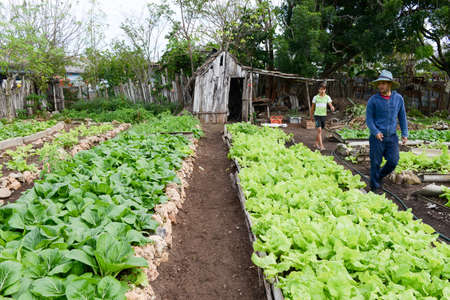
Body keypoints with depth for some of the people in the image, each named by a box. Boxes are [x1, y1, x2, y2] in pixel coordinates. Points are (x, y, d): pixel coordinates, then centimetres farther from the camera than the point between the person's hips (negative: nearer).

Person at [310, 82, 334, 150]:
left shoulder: (327, 97, 1)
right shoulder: (315, 97, -1)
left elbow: (330, 105, -11)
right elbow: (312, 108, 8)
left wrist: (332, 108, -35)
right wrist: (311, 116, 13)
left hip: (324, 115, 2)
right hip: (317, 115, -2)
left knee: (319, 130, 13)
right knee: (319, 130, -14)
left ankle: (316, 144, 28)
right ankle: (321, 146, -17)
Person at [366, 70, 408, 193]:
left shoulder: (398, 98, 3)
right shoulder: (373, 100, -7)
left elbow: (402, 117, 10)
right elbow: (369, 118, -6)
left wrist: (405, 134, 3)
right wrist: (376, 132, -20)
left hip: (392, 137, 3)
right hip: (377, 136, -3)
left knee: (393, 162, -2)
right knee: (376, 162, 2)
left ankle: (379, 176, 26)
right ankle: (375, 186, 19)